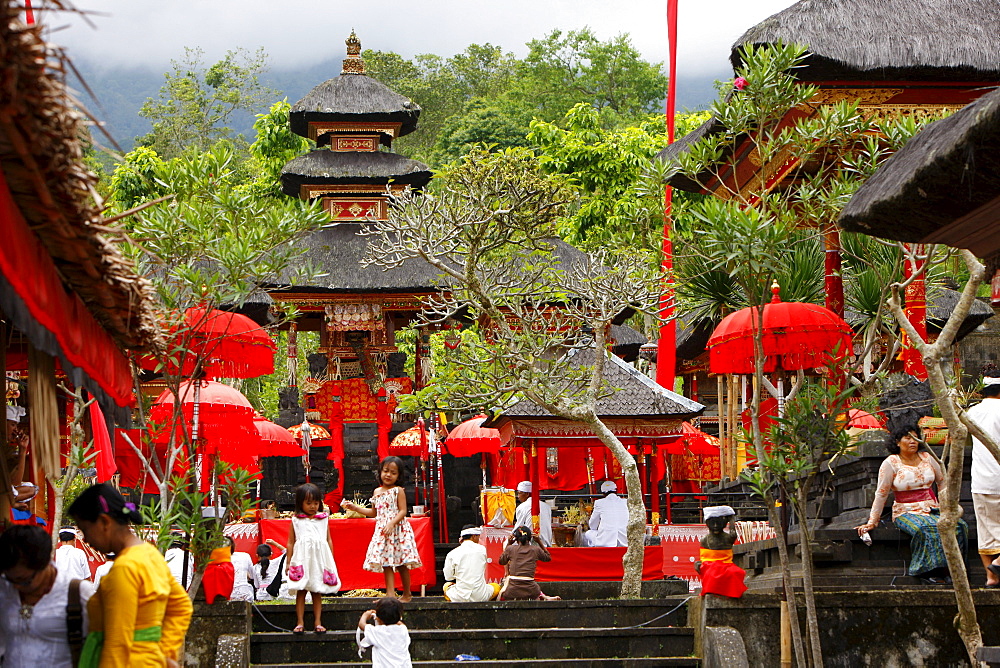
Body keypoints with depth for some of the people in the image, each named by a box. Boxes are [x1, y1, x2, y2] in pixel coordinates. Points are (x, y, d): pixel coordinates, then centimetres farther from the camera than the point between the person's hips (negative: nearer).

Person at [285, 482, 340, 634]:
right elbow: (291, 542, 8)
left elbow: (329, 540, 13)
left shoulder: (323, 520, 10)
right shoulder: (296, 521, 6)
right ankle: (300, 623, 2)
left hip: (319, 558, 1)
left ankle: (317, 622, 7)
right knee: (300, 592, -1)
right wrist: (288, 562, 5)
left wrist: (331, 560, 10)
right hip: (301, 559, -1)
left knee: (317, 592, 4)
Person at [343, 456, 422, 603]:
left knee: (402, 565, -1)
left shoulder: (398, 491, -5)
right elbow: (374, 512, 23)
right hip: (382, 531, 6)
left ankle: (407, 594, 8)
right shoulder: (377, 492, 13)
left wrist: (392, 524, -24)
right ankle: (390, 594, -2)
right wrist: (355, 508, 18)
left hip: (398, 529, -6)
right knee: (387, 563, 1)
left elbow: (403, 511, -11)